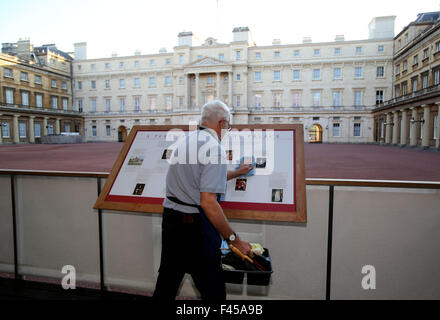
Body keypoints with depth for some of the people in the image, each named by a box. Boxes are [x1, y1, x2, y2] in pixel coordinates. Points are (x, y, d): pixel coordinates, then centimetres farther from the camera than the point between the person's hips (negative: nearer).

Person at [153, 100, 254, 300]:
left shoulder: (184, 142, 9)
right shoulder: (214, 149, -17)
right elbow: (208, 203, -24)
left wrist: (236, 173, 33)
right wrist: (234, 239, -17)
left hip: (169, 217, 8)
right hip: (195, 224, -8)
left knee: (166, 284, 24)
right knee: (213, 291, 11)